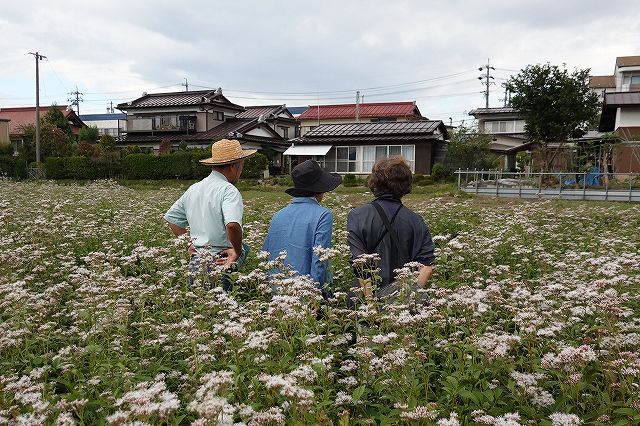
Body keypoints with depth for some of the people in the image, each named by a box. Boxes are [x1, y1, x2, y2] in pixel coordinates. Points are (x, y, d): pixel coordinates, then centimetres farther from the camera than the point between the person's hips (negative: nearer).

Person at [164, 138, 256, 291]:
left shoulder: (193, 189, 11)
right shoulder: (228, 190, -14)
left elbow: (171, 217, 21)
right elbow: (232, 225, -31)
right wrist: (238, 252, -15)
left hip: (195, 261, 7)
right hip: (220, 263, -7)